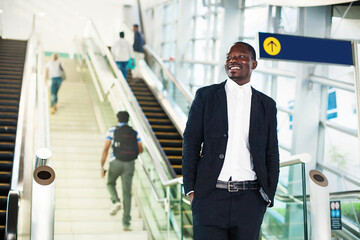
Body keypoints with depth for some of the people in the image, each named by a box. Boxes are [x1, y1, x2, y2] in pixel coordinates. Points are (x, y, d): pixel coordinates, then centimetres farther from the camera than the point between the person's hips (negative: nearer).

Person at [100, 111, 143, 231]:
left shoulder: (112, 131, 3)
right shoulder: (134, 132, 10)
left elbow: (105, 149, -5)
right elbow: (140, 150, 13)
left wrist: (102, 167, -3)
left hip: (116, 162, -1)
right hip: (129, 164, 2)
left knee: (110, 183, 27)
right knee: (127, 193, 1)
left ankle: (116, 201, -2)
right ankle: (126, 223, -4)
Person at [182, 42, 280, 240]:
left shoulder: (267, 105, 11)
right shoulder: (206, 96, 6)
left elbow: (271, 154, 13)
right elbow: (191, 144, 4)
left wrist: (269, 196, 6)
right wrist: (190, 189, -2)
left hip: (250, 199, 2)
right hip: (210, 196, -1)